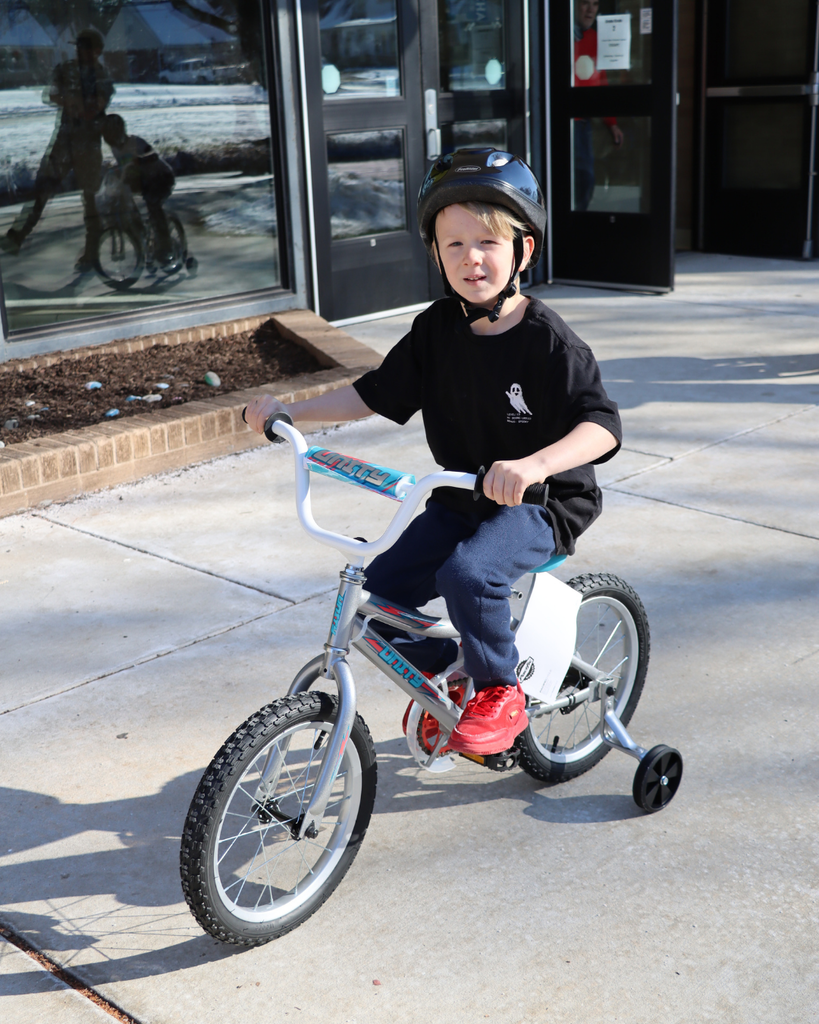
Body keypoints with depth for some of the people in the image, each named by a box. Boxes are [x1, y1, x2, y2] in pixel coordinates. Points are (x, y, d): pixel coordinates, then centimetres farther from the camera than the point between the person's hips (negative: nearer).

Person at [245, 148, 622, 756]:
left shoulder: (546, 339, -17)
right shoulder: (437, 328, 1)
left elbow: (601, 423, -26)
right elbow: (378, 393, 9)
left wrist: (534, 465, -45)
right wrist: (290, 411, 2)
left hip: (543, 502, -6)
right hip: (461, 498, 6)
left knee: (468, 573, -32)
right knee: (382, 588, -5)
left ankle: (502, 694, -7)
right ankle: (442, 674, 22)